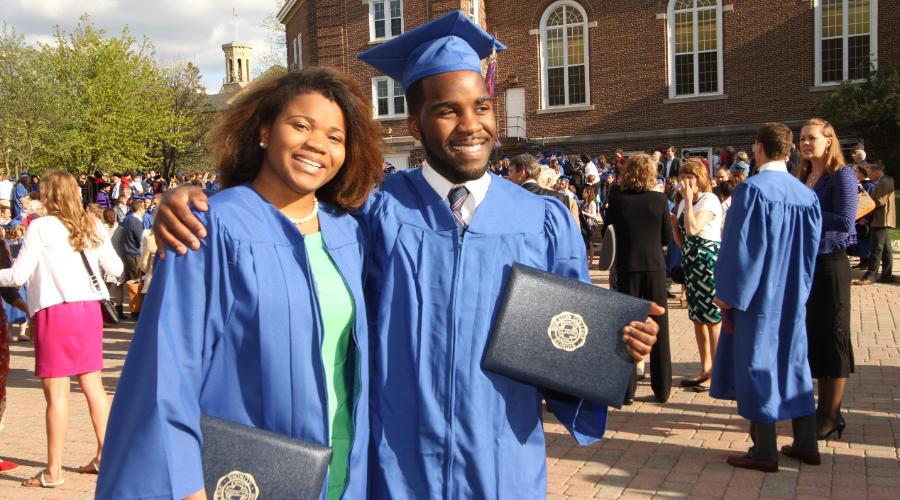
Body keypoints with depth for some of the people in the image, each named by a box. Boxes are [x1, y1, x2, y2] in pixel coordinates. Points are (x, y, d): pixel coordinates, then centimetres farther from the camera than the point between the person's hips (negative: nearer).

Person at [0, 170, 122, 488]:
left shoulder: (41, 227, -6)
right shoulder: (92, 226, 8)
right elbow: (115, 268, 13)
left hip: (55, 310, -5)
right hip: (89, 307, 6)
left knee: (56, 392, -1)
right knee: (92, 384, 14)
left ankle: (53, 471, 6)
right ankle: (104, 455, 20)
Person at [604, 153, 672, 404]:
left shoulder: (616, 199, -7)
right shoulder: (659, 199, -6)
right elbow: (667, 236, 2)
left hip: (627, 268, 0)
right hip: (655, 267, 0)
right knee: (658, 327, 9)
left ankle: (627, 389, 7)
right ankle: (662, 389, 15)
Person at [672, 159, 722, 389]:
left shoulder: (709, 200, -10)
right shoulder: (684, 203, 13)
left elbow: (692, 229, -25)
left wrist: (688, 200, -18)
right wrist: (672, 222, 0)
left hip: (709, 259, -8)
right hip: (690, 260, 8)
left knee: (713, 317, -7)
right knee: (697, 316, 11)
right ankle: (706, 369, 20)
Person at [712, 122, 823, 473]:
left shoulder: (751, 190, -16)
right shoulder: (806, 195, 4)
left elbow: (738, 245, -17)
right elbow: (811, 248, 10)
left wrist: (726, 292, -9)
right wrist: (799, 288, 20)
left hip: (757, 295, -6)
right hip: (793, 296, 7)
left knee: (757, 364, 2)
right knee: (793, 361, 16)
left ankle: (764, 451, 8)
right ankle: (806, 444, 24)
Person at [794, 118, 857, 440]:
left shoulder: (842, 175, -8)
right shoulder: (801, 178, 12)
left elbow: (845, 222, -18)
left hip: (830, 264, -7)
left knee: (832, 336, 1)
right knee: (812, 335, 11)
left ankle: (832, 414, 10)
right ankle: (822, 408, 22)